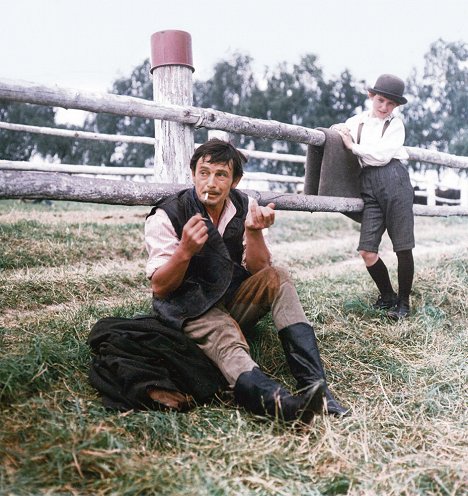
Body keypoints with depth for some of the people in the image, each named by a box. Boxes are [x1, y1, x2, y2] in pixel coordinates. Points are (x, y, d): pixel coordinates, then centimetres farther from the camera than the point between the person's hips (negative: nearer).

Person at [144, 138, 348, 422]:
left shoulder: (244, 207, 0)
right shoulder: (167, 216, -12)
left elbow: (258, 270, -3)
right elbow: (160, 288, -14)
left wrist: (253, 231, -22)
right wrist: (185, 250, -32)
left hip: (234, 300, 5)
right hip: (191, 310, -5)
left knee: (278, 278, -20)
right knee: (227, 343, -34)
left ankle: (314, 384, -31)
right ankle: (280, 403, -63)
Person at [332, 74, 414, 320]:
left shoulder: (396, 124, 9)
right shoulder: (356, 122, 17)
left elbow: (381, 155, -5)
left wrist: (353, 146, -1)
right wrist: (340, 130, 12)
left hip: (394, 180, -3)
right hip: (369, 186, 3)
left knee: (403, 248, -1)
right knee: (367, 251, -4)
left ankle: (403, 302, 14)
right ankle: (387, 296, 19)